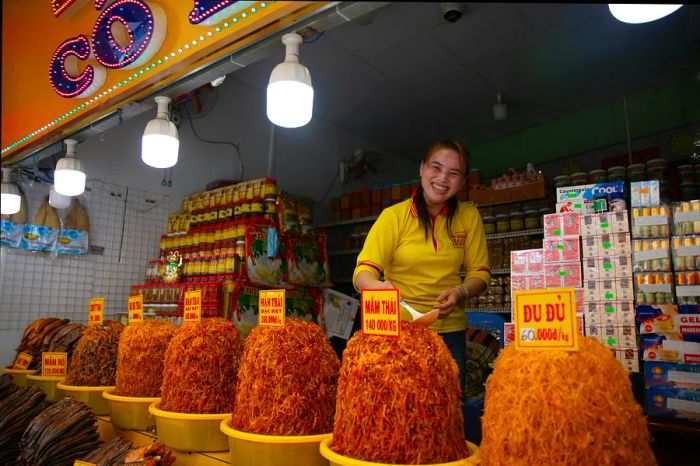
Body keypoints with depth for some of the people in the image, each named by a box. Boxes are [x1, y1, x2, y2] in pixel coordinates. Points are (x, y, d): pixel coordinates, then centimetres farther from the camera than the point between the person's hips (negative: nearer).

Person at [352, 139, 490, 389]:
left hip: (449, 330, 3)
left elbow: (479, 272, 6)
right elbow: (363, 271, -13)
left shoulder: (469, 216, 2)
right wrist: (378, 286, -35)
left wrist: (460, 292, -14)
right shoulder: (394, 216, -6)